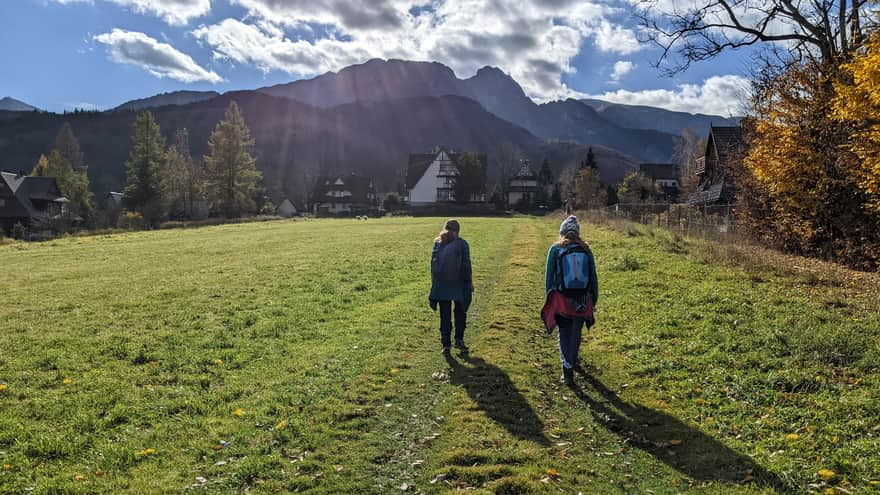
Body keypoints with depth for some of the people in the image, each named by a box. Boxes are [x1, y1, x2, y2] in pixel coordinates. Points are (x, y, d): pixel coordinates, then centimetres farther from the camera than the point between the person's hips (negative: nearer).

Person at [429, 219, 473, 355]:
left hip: (441, 285, 2)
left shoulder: (437, 243, 1)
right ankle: (459, 340, 15)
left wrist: (434, 282, 8)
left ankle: (446, 344, 7)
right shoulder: (462, 244, -6)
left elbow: (433, 264, 2)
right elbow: (466, 265, -6)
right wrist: (469, 282, 2)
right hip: (458, 285, -2)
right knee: (460, 313, 16)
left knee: (445, 316, 8)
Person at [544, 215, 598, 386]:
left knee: (564, 334, 7)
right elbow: (593, 277, 5)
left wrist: (549, 298, 6)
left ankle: (568, 371, -1)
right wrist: (594, 300, 12)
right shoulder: (586, 250, 2)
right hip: (583, 301, 2)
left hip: (562, 300, -2)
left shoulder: (555, 249, -4)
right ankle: (572, 361, 39)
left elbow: (549, 276, -2)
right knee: (576, 333, 19)